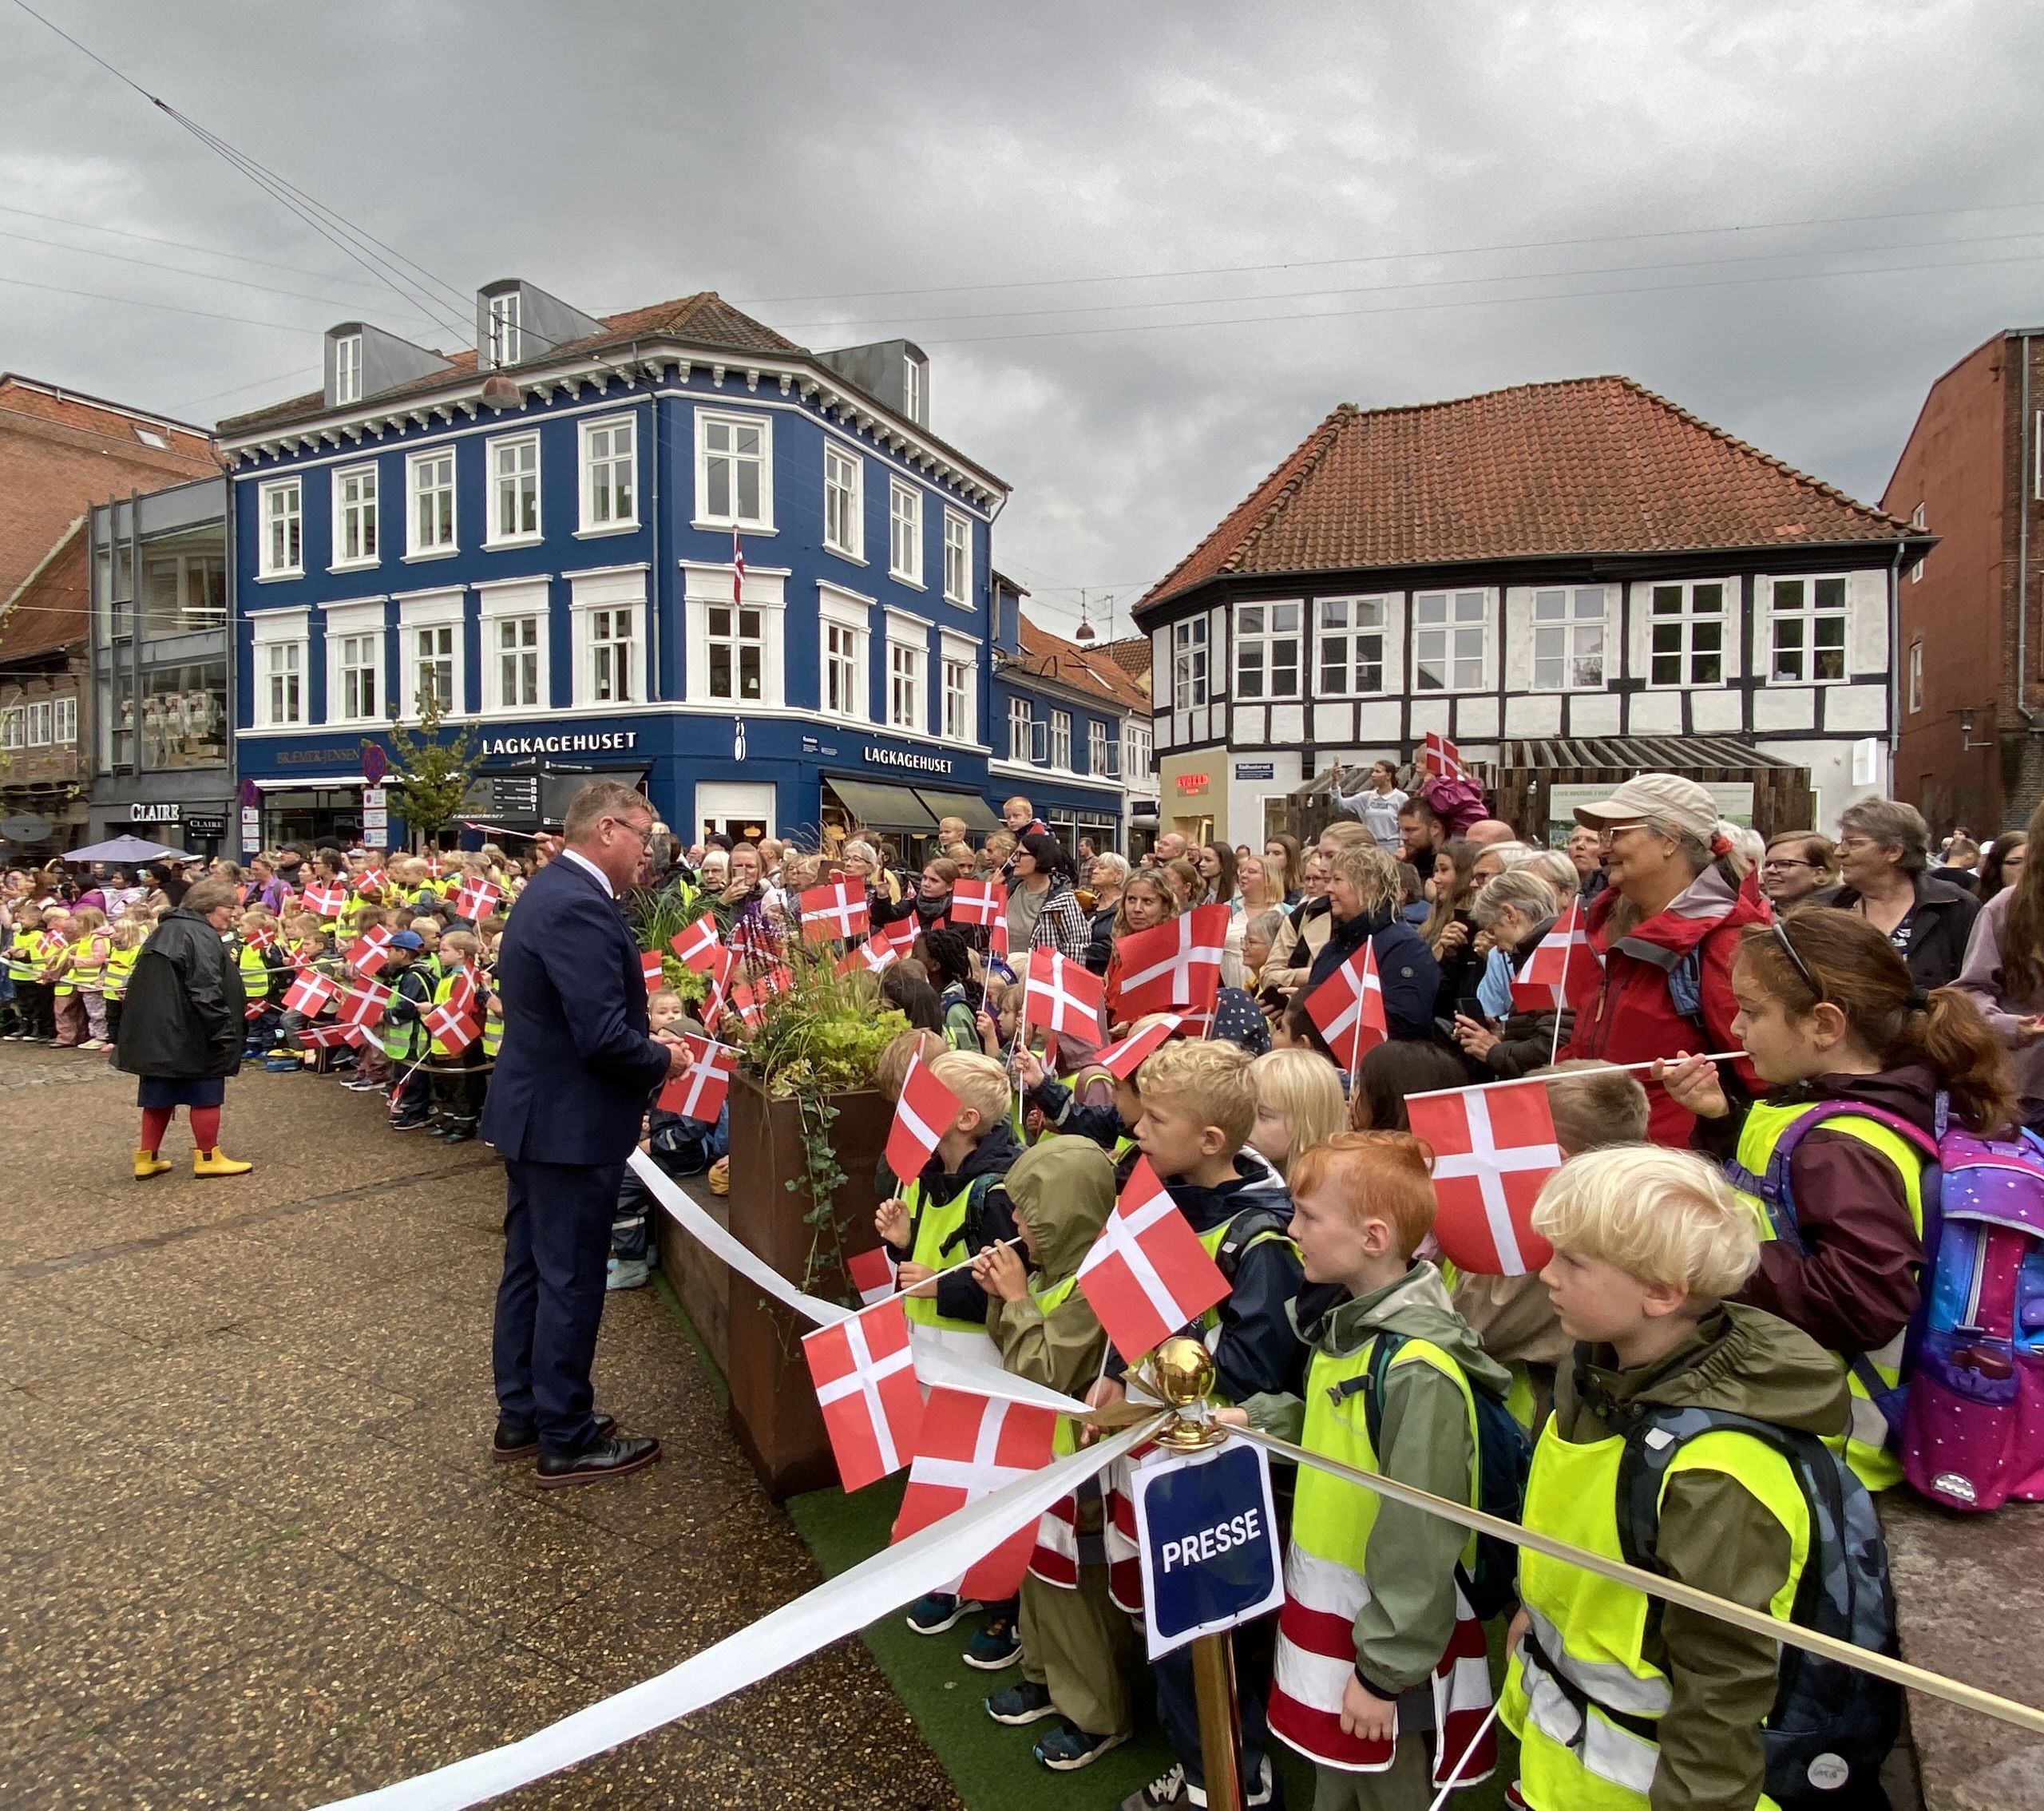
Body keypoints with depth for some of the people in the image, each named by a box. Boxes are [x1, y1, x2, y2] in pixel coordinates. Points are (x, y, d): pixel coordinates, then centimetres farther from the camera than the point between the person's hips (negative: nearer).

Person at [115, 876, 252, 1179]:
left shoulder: (166, 931, 17)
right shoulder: (203, 937, -15)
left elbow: (143, 983, 22)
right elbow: (206, 992, -23)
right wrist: (224, 1033, -19)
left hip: (156, 1031, 9)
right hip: (190, 1034, -9)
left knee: (160, 1094, 15)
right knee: (205, 1095, 2)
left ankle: (147, 1157, 20)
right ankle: (207, 1157, 10)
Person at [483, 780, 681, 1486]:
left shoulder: (552, 887, 9)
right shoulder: (579, 907, -25)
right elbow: (603, 1037, -29)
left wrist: (643, 1035, 8)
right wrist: (663, 1059, -11)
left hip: (534, 1111, 11)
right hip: (569, 1123, -11)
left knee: (530, 1268, 19)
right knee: (570, 1280, 3)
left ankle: (520, 1416, 34)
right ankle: (567, 1441, 19)